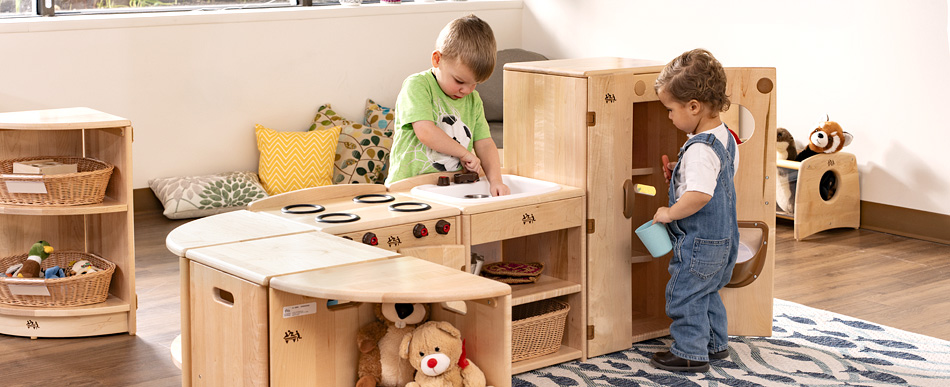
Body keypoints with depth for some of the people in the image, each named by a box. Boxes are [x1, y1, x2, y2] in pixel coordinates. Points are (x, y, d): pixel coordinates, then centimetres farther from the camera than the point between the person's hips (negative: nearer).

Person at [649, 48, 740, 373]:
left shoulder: (699, 150, -27)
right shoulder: (725, 137, 4)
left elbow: (700, 195, -37)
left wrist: (669, 213, -24)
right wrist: (679, 174, 13)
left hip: (699, 242, -10)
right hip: (724, 237, 10)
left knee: (685, 294, 4)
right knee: (707, 292, 24)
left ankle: (690, 353, 13)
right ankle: (716, 344, 35)